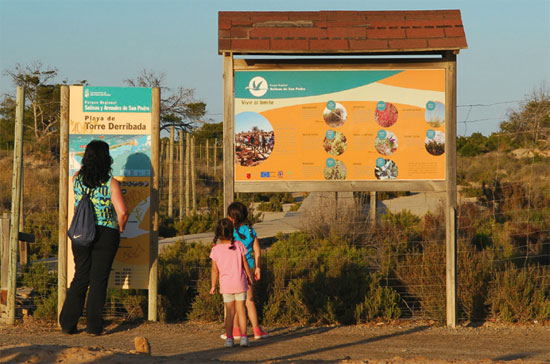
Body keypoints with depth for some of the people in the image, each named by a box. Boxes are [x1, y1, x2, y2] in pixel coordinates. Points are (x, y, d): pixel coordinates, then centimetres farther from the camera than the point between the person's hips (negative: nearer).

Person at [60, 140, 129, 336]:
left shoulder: (77, 179, 0)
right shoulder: (111, 183, -11)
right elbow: (122, 211, -17)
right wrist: (119, 230, 1)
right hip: (106, 234, -3)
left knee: (80, 278, 13)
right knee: (99, 281, 4)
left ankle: (67, 323, 11)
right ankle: (93, 325, 5)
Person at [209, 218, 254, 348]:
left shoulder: (216, 249, -5)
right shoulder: (239, 246, -5)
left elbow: (215, 270, -1)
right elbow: (245, 264, 1)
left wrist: (213, 286, 8)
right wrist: (249, 278, 14)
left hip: (226, 285, 0)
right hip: (240, 283, 0)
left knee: (230, 312, 8)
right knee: (241, 310, 5)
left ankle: (229, 338, 7)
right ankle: (243, 337, -1)